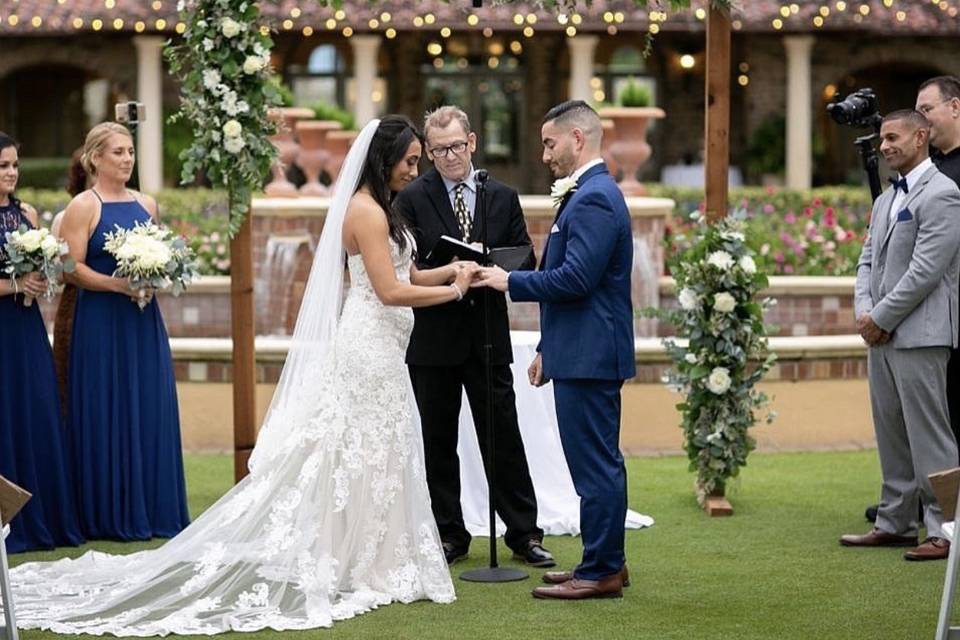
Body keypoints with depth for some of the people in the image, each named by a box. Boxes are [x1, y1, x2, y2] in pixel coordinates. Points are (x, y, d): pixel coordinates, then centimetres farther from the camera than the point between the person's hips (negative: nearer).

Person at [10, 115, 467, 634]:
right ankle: (363, 568, 2)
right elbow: (391, 291, -19)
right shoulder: (366, 211, -15)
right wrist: (454, 291, -11)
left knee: (363, 456, 10)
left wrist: (454, 270, 4)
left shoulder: (376, 209, 16)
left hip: (376, 347, 9)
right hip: (370, 345, -9)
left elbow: (405, 276, 16)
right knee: (365, 456, -4)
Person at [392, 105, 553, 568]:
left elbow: (525, 260, 6)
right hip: (434, 338, -1)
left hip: (489, 337, 1)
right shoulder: (412, 199, -1)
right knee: (439, 442, 7)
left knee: (504, 438, 3)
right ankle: (450, 537, 17)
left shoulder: (503, 198, 7)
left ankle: (523, 534, 10)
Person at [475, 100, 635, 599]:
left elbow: (574, 280, -24)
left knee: (595, 465, -6)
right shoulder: (590, 194, 17)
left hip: (589, 357, -11)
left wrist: (510, 281, -11)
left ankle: (601, 572, -2)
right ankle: (605, 563, 21)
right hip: (584, 352, 11)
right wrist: (547, 349, 23)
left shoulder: (594, 200, -16)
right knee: (600, 464, 14)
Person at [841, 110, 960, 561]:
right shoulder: (886, 199, 19)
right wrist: (864, 312, 1)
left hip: (919, 335, -9)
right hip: (881, 335, 9)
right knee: (891, 434, 12)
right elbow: (868, 259, 18)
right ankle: (896, 522, 19)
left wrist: (881, 318, -13)